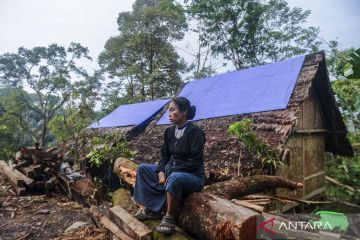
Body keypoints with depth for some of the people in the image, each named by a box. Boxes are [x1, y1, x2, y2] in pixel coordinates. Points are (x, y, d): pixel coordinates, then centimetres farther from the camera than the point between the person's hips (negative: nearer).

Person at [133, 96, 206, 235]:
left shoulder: (195, 131, -18)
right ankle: (150, 209, 0)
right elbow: (164, 155, 9)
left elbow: (196, 161, -21)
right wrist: (161, 172, -10)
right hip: (171, 170, 8)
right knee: (143, 169, 0)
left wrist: (172, 172, -21)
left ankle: (169, 218, -18)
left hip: (193, 176, -7)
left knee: (174, 178, -40)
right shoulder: (169, 131, 3)